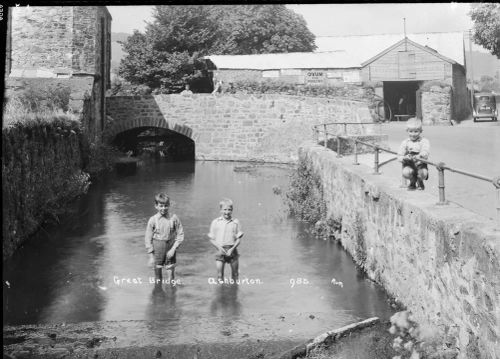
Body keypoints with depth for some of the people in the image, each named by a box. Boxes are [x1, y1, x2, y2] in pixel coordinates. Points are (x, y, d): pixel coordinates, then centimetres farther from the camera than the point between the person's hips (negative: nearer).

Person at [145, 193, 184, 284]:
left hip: (170, 249, 0)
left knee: (170, 277, 1)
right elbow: (148, 239, -1)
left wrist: (173, 249, -9)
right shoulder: (153, 220, -5)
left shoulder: (174, 218, -5)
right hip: (157, 249, 0)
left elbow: (180, 235, 0)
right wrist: (151, 256, -3)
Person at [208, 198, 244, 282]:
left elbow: (238, 239, 2)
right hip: (220, 250, -1)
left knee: (235, 273, 7)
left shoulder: (235, 222, 3)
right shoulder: (215, 222, 2)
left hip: (232, 250, 1)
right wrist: (219, 247, -12)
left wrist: (232, 249, -13)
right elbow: (212, 239, 4)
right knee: (219, 272, -7)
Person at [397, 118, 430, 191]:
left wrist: (419, 156, -43)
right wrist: (404, 158, -26)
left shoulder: (424, 141, -2)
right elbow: (399, 156, -1)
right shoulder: (405, 143, 2)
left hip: (420, 164, -1)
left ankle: (420, 182, 12)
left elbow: (425, 152, -20)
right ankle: (413, 182, 9)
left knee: (423, 173, -31)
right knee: (406, 172, -31)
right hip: (409, 165, 1)